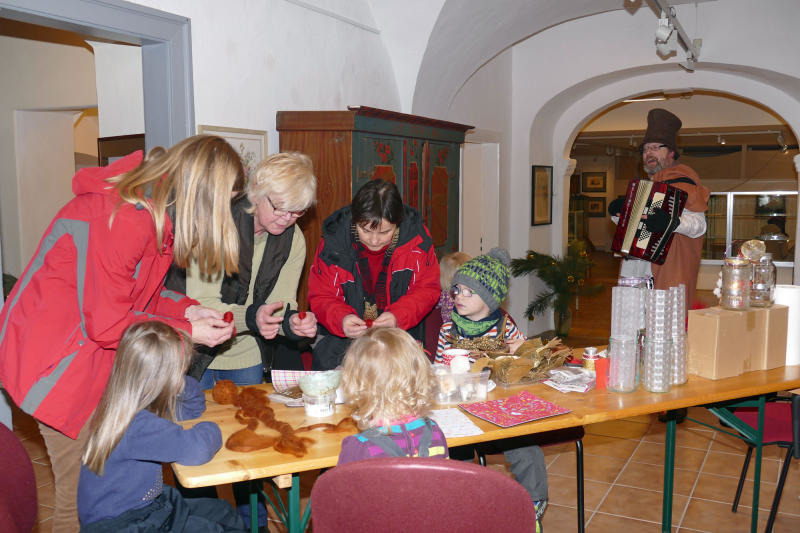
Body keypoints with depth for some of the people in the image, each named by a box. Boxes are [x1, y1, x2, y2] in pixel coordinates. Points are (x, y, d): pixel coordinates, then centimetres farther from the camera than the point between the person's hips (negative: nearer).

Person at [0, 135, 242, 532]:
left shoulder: (153, 208, 3)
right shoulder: (122, 217, -27)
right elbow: (107, 323, -23)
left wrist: (186, 309, -2)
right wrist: (187, 332, -16)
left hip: (92, 351, 9)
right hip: (57, 360, -9)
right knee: (81, 494, 2)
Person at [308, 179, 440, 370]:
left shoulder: (416, 238, -11)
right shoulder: (333, 241, -11)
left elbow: (427, 290, -4)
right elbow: (321, 297, -5)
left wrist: (398, 316, -22)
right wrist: (342, 320, -27)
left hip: (401, 334, 0)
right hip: (342, 337, 0)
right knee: (325, 359, -22)